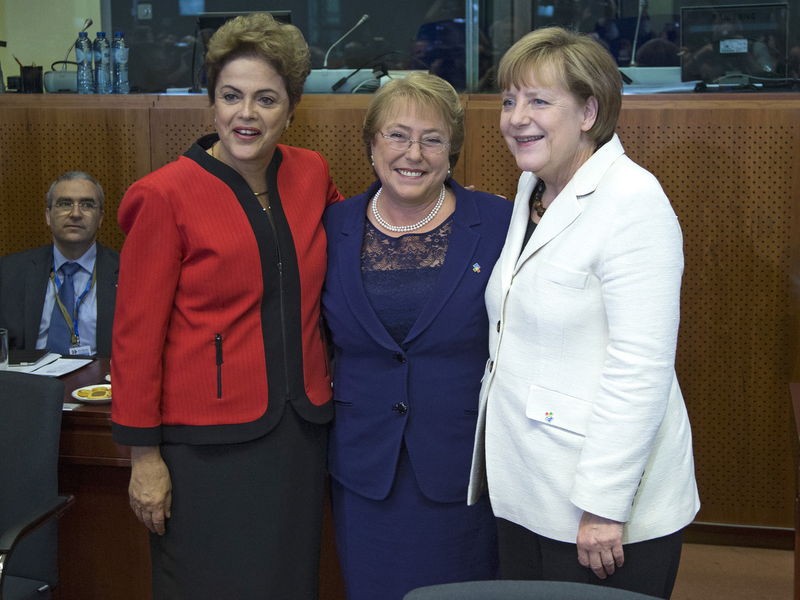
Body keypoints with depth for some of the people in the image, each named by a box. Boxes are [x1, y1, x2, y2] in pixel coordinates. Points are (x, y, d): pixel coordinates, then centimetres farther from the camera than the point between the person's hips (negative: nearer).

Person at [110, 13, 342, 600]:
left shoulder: (312, 175, 4)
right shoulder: (167, 195, -9)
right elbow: (137, 332, -8)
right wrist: (144, 455, -8)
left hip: (299, 431, 5)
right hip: (208, 440, -5)